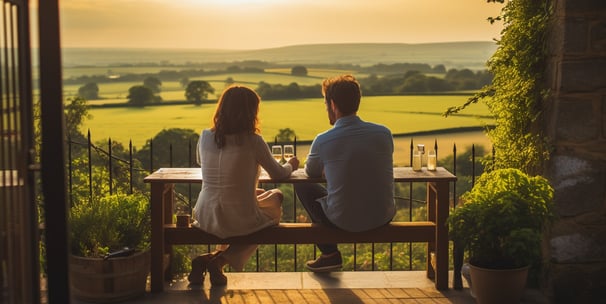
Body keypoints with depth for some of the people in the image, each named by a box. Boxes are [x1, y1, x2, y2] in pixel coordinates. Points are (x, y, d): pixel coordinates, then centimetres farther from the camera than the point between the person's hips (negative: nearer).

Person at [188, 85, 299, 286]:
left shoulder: (205, 137, 0)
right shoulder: (252, 141, -13)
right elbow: (279, 175, 0)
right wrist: (290, 165, 24)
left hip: (205, 218, 6)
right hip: (240, 221, -6)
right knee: (275, 197, 26)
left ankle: (209, 259, 23)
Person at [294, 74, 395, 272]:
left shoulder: (323, 141, -12)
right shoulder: (384, 134, -3)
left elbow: (310, 172, 9)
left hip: (343, 222, -3)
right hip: (383, 219, 3)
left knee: (302, 186, 21)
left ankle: (330, 254, 28)